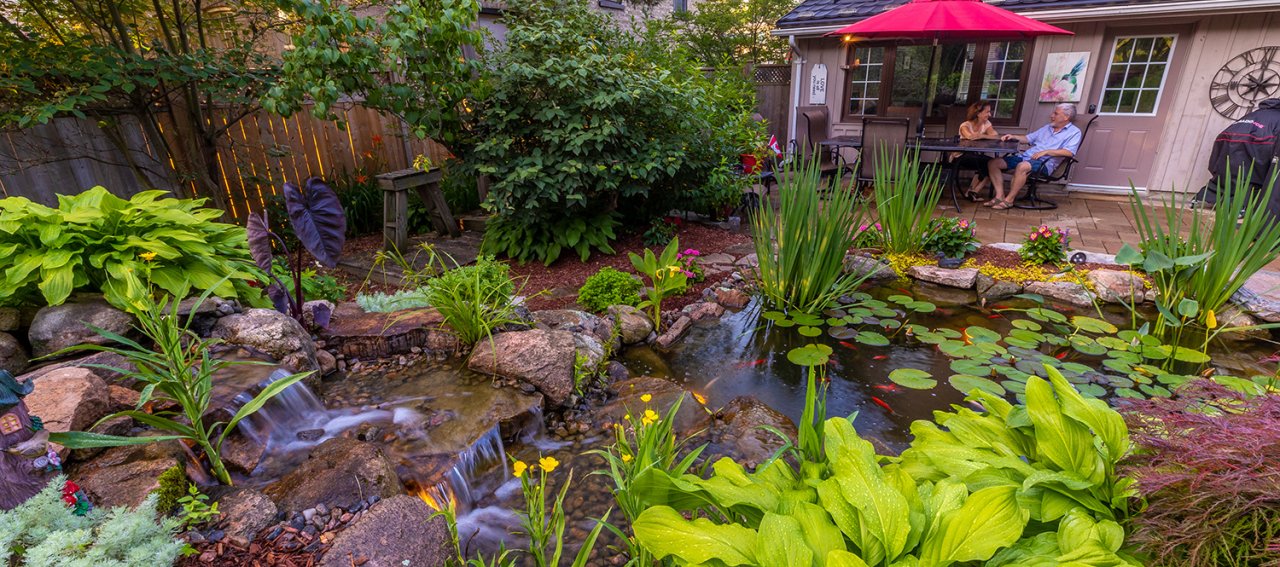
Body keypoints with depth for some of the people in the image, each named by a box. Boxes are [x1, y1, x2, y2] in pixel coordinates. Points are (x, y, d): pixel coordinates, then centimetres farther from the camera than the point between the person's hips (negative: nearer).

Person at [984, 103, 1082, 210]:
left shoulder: (1074, 132, 2)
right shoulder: (1047, 127, 25)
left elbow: (1069, 152, -13)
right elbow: (1028, 138, 29)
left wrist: (1045, 152, -19)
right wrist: (1013, 137, 10)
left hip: (1044, 163, -7)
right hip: (1025, 156, 8)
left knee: (1022, 167, -42)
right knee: (993, 163, -11)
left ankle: (1009, 200, -32)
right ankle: (1000, 196, -19)